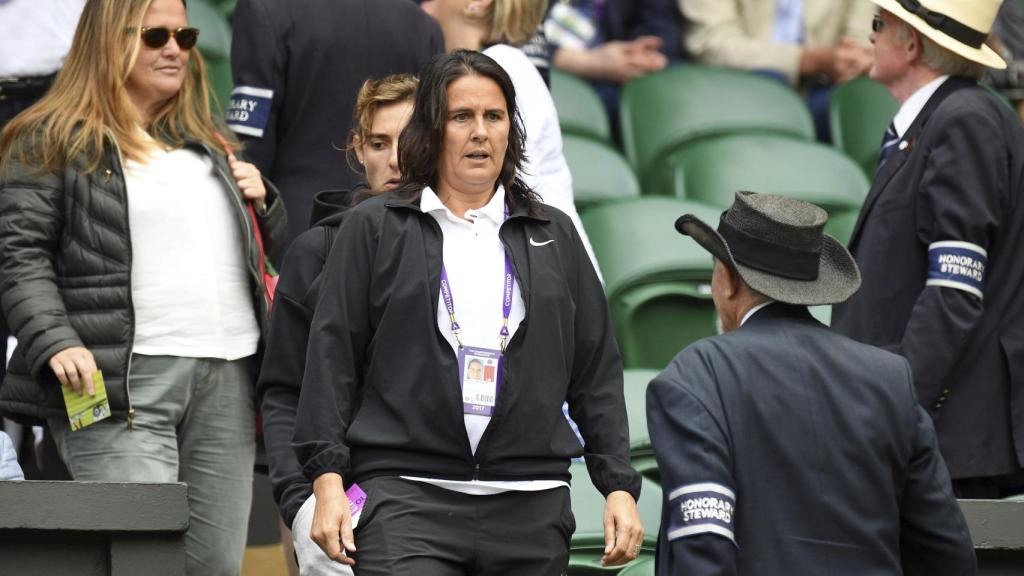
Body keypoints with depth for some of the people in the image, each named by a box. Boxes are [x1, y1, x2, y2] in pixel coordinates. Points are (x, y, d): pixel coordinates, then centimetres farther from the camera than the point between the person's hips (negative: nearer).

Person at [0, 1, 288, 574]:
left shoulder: (205, 144, 23)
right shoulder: (54, 141, 3)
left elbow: (275, 251, 34)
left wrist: (263, 200, 12)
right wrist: (56, 343, -19)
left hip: (227, 378, 7)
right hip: (122, 382, -6)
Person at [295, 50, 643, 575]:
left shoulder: (553, 236, 16)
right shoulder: (374, 229, 9)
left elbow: (597, 374, 16)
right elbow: (332, 359, 4)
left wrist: (619, 487, 8)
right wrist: (328, 481, -5)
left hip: (530, 506, 3)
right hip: (407, 495, -3)